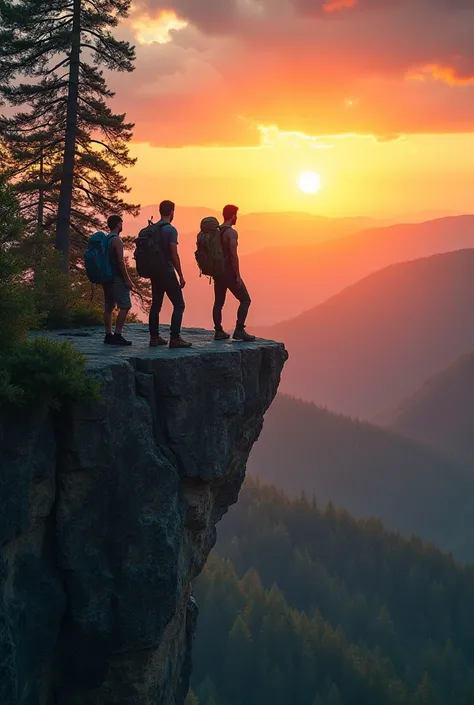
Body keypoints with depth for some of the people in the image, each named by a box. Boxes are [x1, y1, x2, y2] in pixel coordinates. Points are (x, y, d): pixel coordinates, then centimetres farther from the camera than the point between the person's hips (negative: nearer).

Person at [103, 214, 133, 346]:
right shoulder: (116, 240, -13)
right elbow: (120, 261, -19)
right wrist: (128, 280, -16)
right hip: (117, 278, -9)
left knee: (108, 307, 11)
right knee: (125, 306, -8)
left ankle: (108, 335, 13)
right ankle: (117, 335, -14)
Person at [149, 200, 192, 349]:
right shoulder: (171, 230, -13)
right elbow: (174, 254, -17)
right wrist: (181, 276, -13)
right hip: (167, 272, -8)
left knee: (156, 305, 12)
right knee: (179, 305, -4)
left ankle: (154, 337, 12)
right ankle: (175, 338, -11)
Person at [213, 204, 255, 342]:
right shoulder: (232, 233, -15)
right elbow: (233, 255, -22)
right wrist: (238, 276, -18)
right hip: (229, 272, -8)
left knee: (218, 302, 14)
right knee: (245, 300, -1)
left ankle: (219, 332, 16)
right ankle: (239, 330, -10)